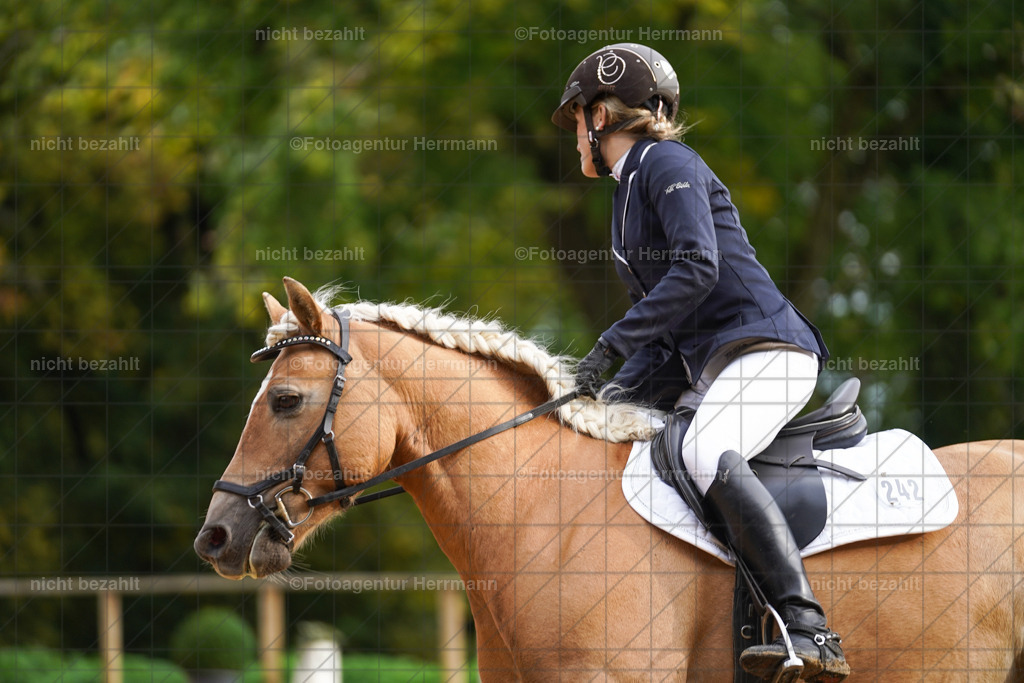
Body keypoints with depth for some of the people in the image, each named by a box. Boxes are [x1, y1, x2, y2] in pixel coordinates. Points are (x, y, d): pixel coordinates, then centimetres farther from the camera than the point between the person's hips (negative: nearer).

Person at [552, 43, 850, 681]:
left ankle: (811, 631, -46)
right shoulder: (631, 187, 24)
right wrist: (622, 390, 7)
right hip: (712, 366, 11)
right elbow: (669, 330, 23)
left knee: (705, 452, -34)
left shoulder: (668, 164, -4)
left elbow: (698, 268, -21)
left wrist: (613, 342, -21)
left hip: (765, 350, -11)